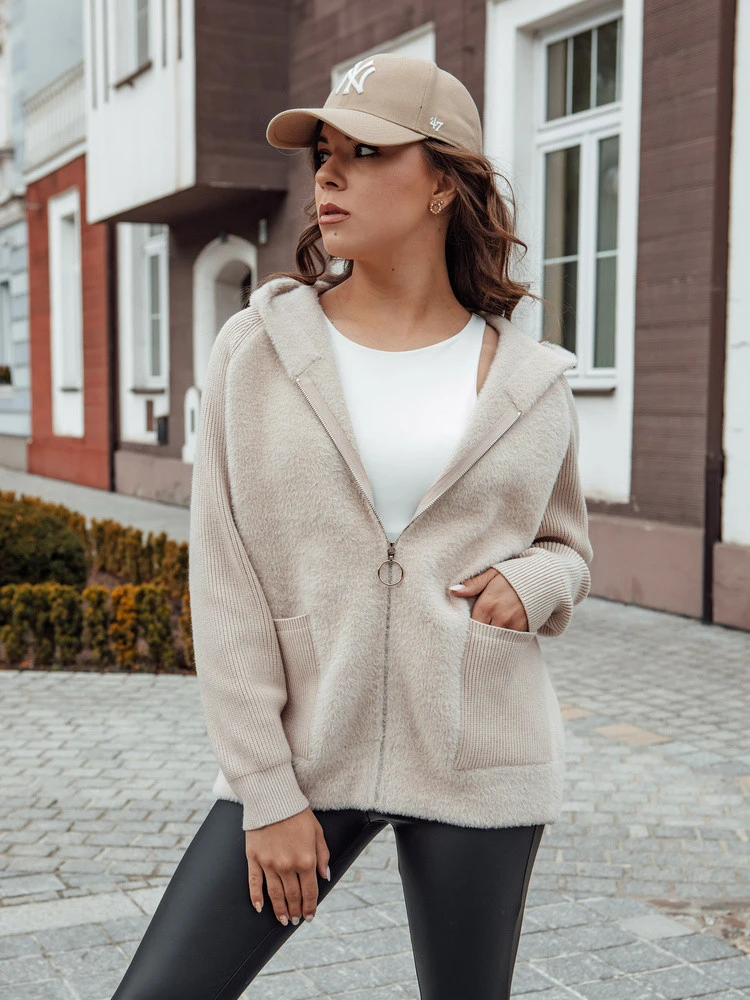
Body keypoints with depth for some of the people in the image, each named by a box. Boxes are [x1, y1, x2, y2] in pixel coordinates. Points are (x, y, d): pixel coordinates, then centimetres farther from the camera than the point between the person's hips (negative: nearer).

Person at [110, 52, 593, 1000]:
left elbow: (568, 551, 16)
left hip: (479, 765, 1)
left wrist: (531, 582, -9)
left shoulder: (529, 382, 1)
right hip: (305, 752, 0)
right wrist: (267, 793, -7)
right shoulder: (258, 348, -3)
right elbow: (225, 590, -5)